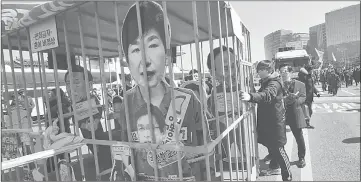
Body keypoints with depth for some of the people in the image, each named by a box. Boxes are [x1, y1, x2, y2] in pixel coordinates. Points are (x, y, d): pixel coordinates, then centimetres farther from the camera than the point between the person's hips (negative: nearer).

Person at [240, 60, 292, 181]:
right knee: (271, 146, 21)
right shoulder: (266, 82, 12)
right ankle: (275, 167, 38)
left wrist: (251, 97, -57)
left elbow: (267, 95, -41)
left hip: (275, 121, -9)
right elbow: (262, 94, 21)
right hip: (267, 120, 9)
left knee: (278, 148, -4)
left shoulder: (274, 83, -20)